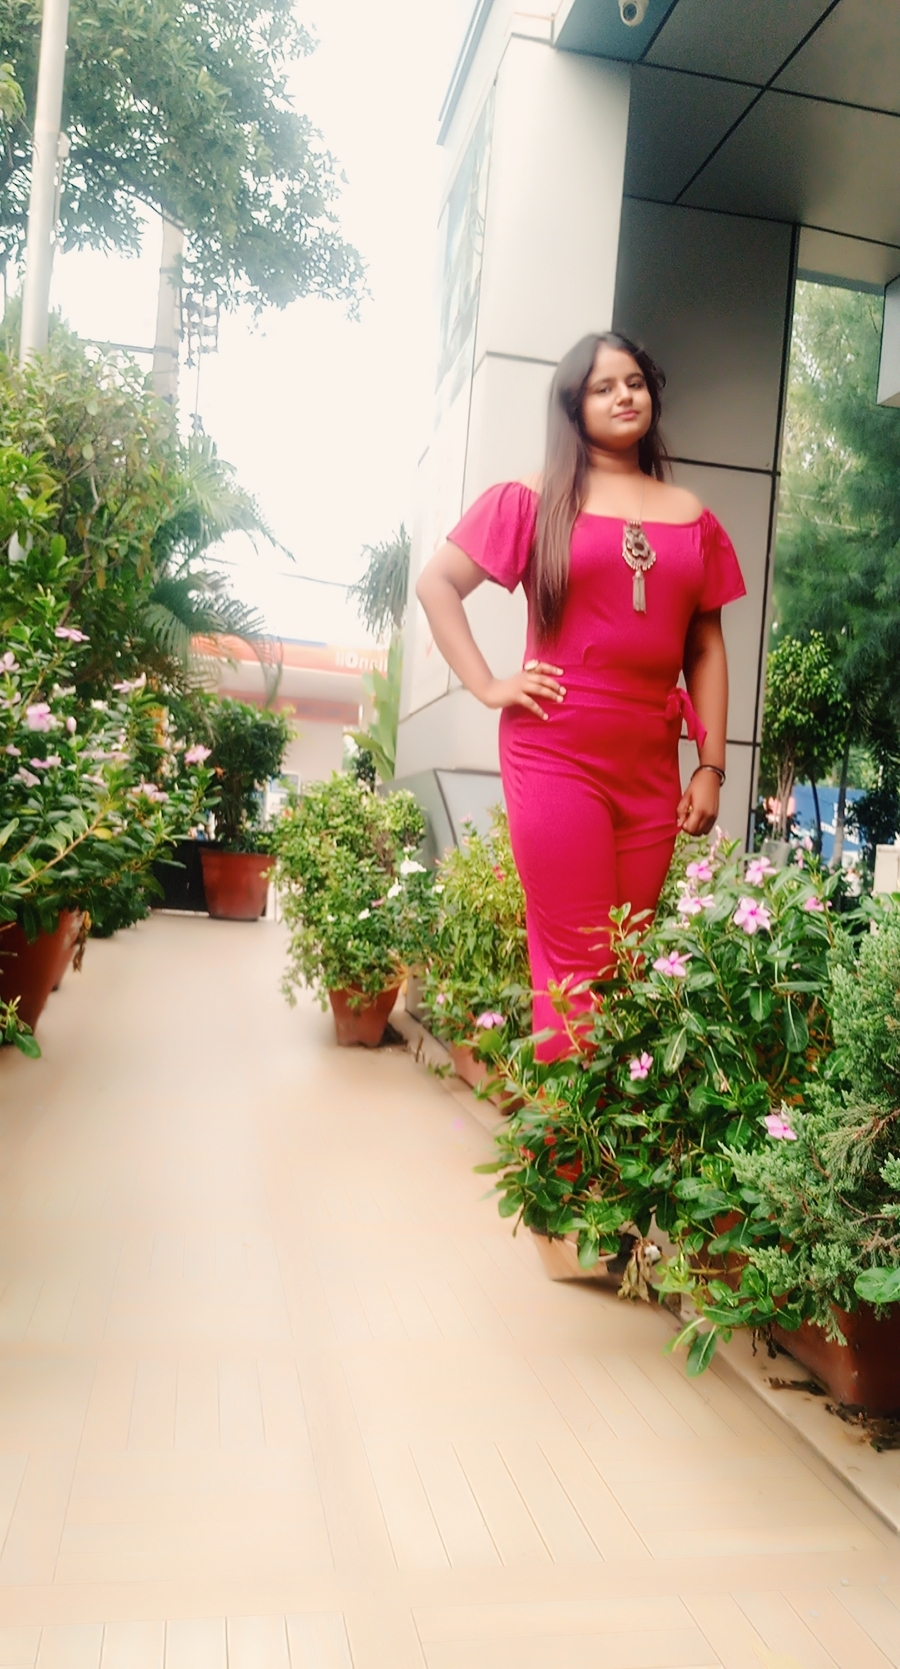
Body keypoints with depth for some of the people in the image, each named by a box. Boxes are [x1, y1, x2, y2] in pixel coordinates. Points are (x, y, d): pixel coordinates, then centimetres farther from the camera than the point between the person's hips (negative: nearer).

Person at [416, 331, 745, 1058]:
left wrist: (712, 767, 6)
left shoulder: (691, 515, 13)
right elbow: (436, 584, 3)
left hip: (652, 763, 4)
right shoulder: (536, 499, 4)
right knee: (579, 967, -4)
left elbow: (706, 648, 12)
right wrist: (488, 685, -6)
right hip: (556, 753, -4)